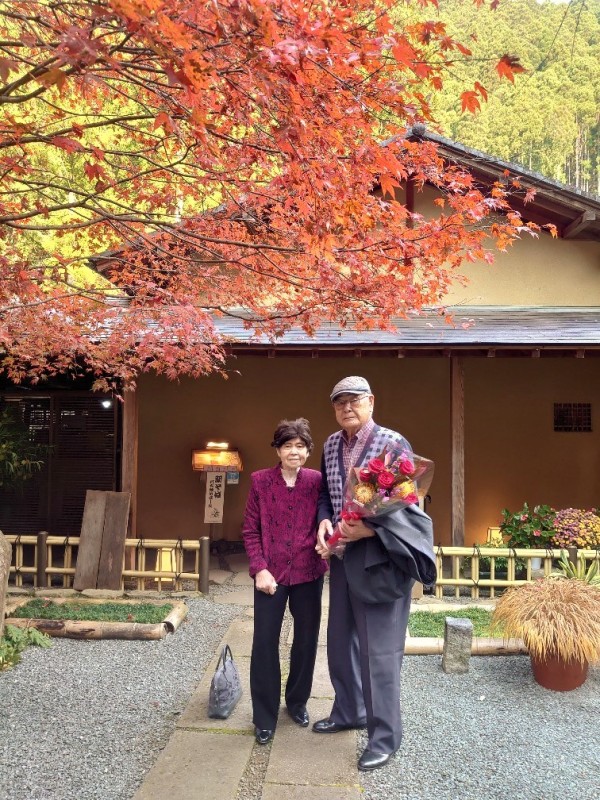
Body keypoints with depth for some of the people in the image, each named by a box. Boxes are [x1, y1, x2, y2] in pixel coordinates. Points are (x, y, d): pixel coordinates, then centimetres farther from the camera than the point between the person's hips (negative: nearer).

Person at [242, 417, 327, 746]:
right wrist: (259, 568, -11)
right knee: (265, 643, 2)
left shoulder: (317, 480, -2)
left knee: (307, 641, 14)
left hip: (308, 573, 2)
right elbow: (250, 530, -2)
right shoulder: (261, 481, -4)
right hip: (271, 574, -1)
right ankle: (264, 717, 20)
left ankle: (297, 701, 37)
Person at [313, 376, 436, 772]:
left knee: (378, 647, 1)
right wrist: (325, 521, -6)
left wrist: (369, 529, -24)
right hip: (343, 554, 7)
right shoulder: (331, 445, 6)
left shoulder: (393, 443, -12)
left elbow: (409, 502, -13)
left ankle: (385, 735, 17)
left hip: (380, 556, -7)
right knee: (340, 639, 18)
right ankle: (348, 711, 38)